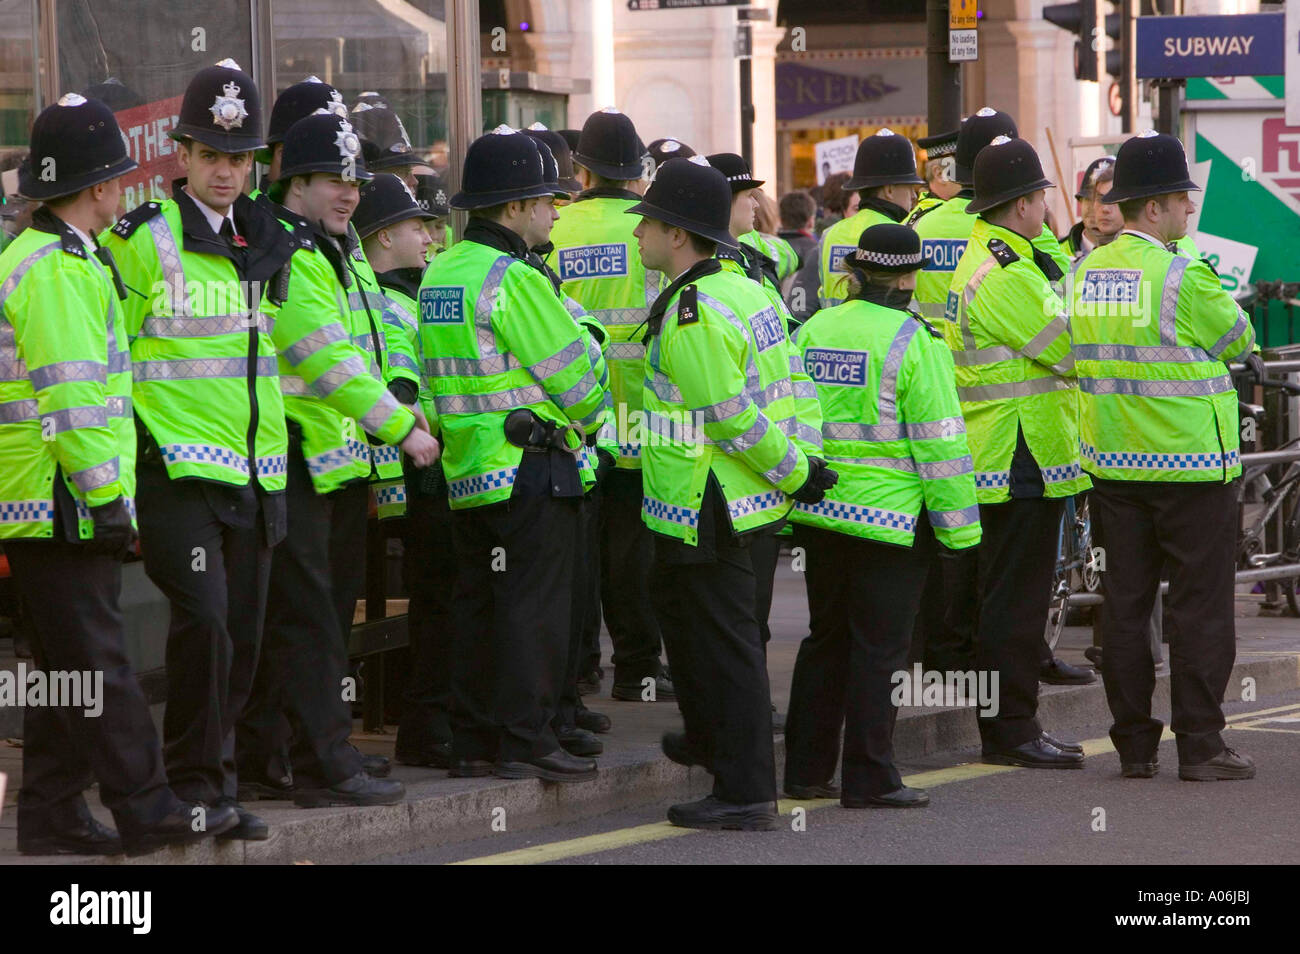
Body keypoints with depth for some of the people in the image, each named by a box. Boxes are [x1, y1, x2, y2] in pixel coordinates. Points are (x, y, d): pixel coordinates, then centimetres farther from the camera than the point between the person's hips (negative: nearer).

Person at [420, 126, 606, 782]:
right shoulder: (512, 278, -16)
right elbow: (570, 370, -11)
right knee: (532, 605, -4)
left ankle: (473, 741, 14)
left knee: (477, 603, 12)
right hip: (529, 464, -9)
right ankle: (526, 742, -4)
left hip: (465, 467, 9)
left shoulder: (439, 273, 11)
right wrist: (590, 416, 7)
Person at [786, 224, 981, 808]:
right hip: (890, 515, -6)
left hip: (819, 512, 6)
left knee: (826, 639, 16)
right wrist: (959, 526, -5)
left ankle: (806, 770, 20)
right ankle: (868, 778, 2)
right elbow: (939, 440, -11)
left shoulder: (814, 330, 5)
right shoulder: (913, 341, -12)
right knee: (879, 647, 0)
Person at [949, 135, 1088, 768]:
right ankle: (1010, 729, -3)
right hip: (1020, 460, -11)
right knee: (1016, 599, -6)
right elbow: (1069, 348, -18)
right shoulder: (1008, 275, -18)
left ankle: (1006, 726, 20)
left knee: (1012, 597, 14)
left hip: (1004, 457, 11)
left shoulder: (982, 260, 17)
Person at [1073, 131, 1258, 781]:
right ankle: (1199, 746, 1)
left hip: (1111, 463, 6)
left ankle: (1133, 745, 12)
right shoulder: (1184, 279, -16)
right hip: (1189, 466, -6)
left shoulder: (1086, 272, 5)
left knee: (1125, 603, 9)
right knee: (1200, 606, 0)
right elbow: (1239, 338, -3)